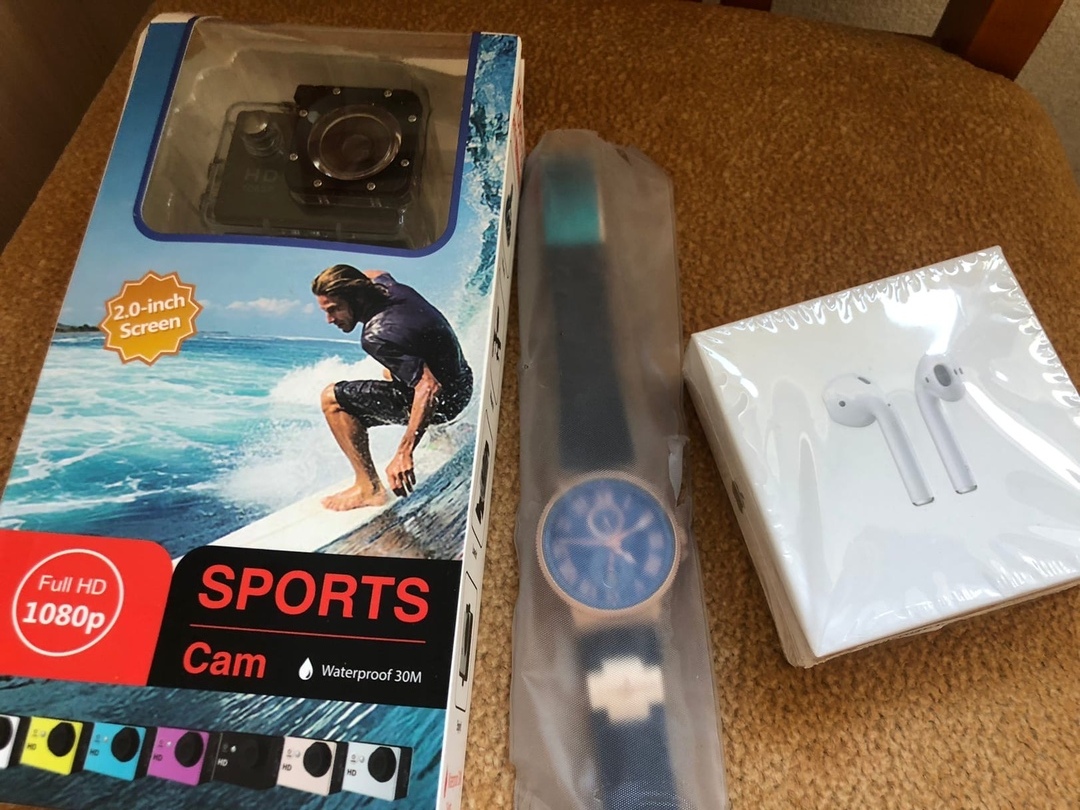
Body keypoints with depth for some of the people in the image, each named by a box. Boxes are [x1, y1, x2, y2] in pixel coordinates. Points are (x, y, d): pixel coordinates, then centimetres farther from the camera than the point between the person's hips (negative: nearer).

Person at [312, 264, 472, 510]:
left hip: (442, 399, -9)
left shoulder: (376, 336, -30)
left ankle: (369, 488, -11)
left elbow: (429, 388, -37)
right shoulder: (385, 284, -5)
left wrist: (404, 452, -39)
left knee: (333, 399, -13)